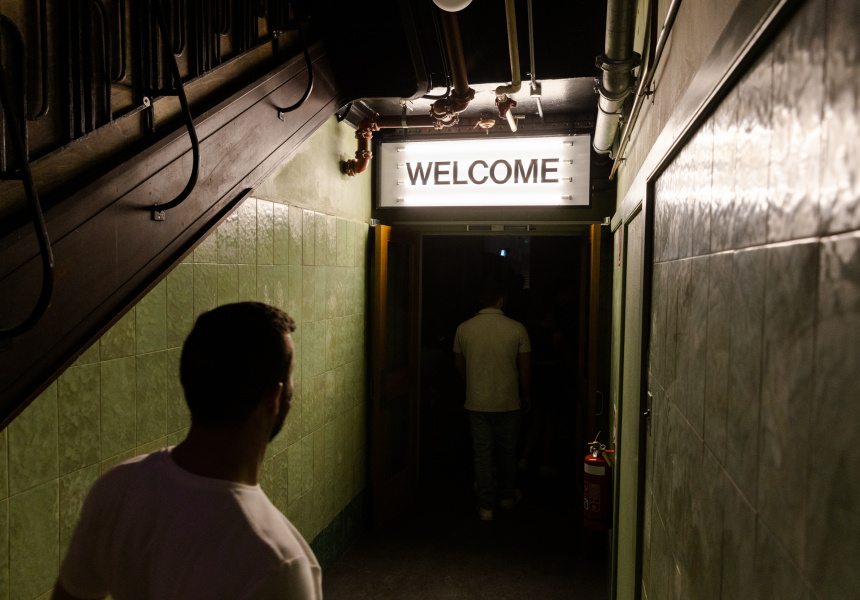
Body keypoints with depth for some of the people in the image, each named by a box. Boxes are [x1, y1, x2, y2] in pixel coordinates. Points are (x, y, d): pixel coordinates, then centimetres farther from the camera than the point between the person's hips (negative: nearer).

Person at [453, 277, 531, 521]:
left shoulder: (464, 329, -5)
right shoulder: (517, 329, -11)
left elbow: (459, 365, 6)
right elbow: (525, 368, -5)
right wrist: (525, 395, 11)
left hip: (477, 402, 1)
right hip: (508, 402, -1)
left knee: (482, 453, 9)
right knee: (507, 450, 18)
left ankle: (486, 506, 15)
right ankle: (507, 496, 35)